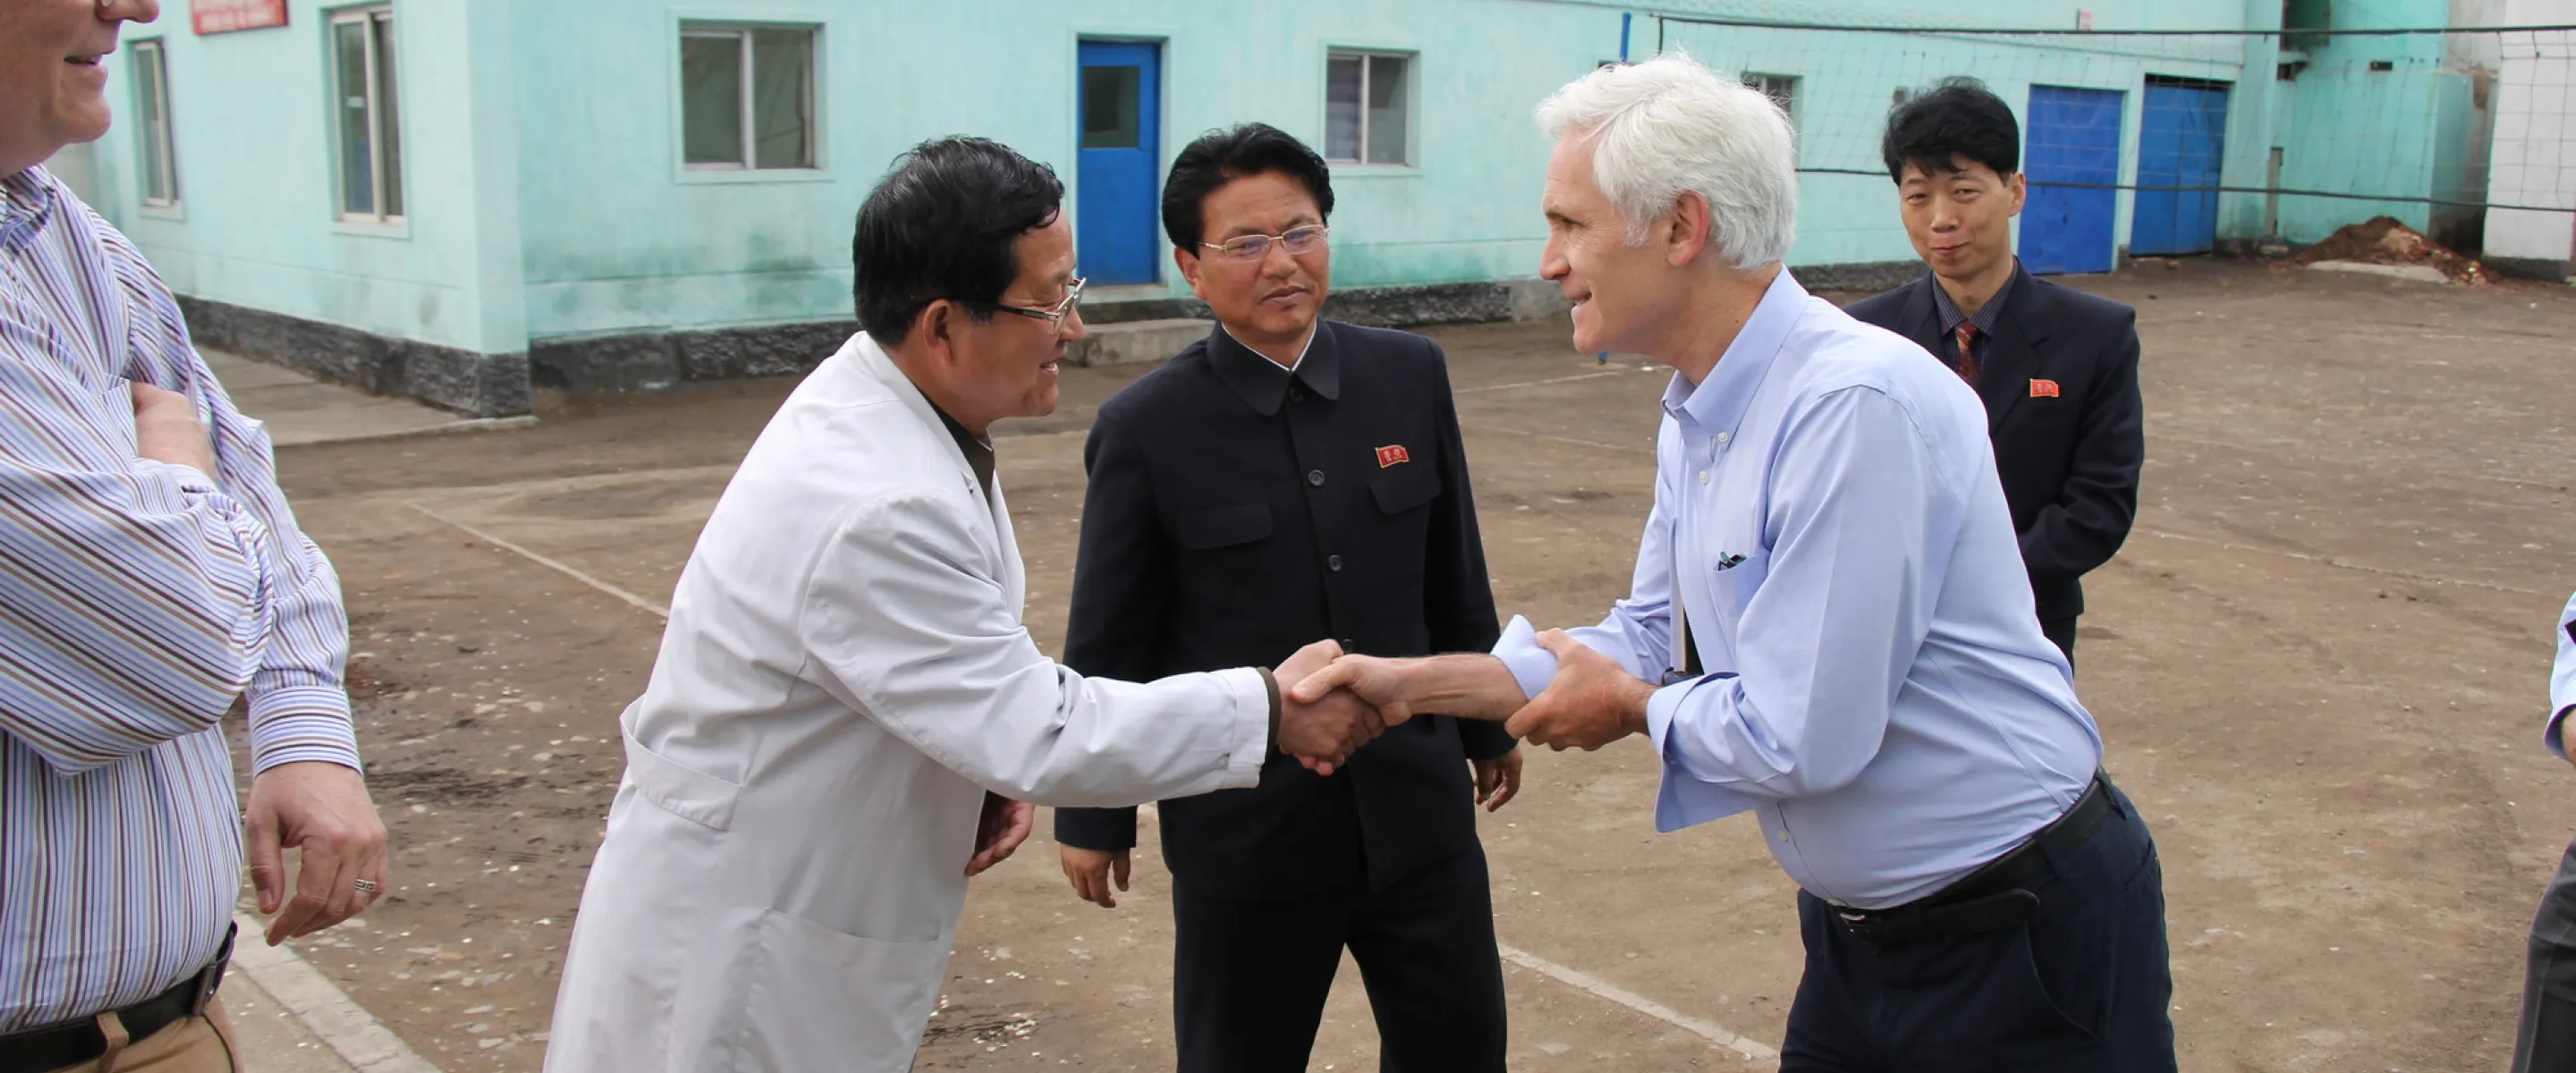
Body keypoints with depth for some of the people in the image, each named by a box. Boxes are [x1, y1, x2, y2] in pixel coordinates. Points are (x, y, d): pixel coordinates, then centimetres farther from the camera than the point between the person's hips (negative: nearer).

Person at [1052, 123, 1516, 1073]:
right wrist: (1092, 814, 3)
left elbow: (1456, 572, 9)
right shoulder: (1145, 428, -10)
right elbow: (1107, 639, -3)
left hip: (1418, 804, 3)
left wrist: (1488, 722, 17)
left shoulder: (1411, 374, -1)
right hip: (1244, 826, -3)